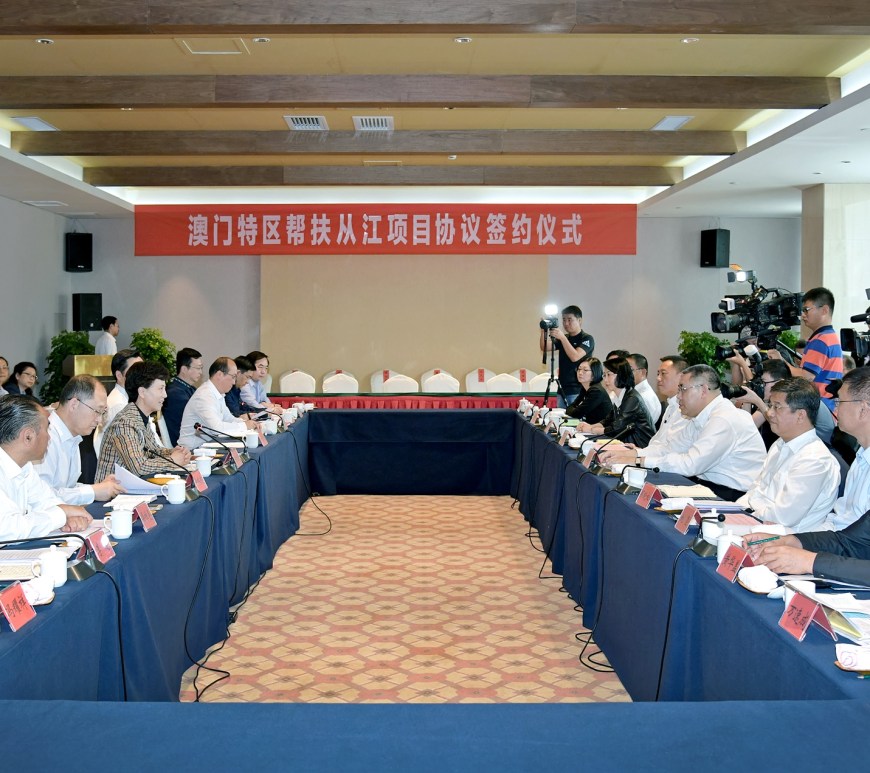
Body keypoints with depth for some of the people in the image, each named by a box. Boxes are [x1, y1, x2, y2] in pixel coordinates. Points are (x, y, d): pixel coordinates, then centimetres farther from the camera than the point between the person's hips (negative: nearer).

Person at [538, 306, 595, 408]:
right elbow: (545, 348, 2)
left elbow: (575, 357, -19)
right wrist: (544, 331, -13)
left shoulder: (587, 338, -4)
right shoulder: (564, 338, 16)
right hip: (562, 390, 6)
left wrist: (562, 337, -23)